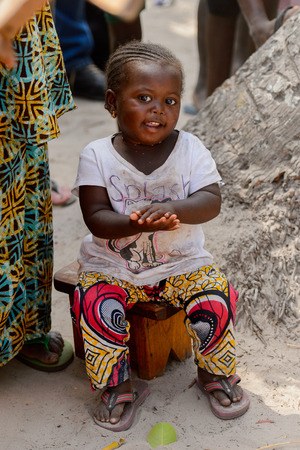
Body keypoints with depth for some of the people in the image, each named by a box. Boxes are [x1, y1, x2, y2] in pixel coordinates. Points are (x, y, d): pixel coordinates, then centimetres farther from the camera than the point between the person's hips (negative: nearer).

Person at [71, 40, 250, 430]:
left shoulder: (190, 149, -6)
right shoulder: (97, 156, -8)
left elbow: (211, 201, -16)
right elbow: (95, 218, -14)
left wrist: (172, 209, -37)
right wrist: (135, 225, -35)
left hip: (182, 263, 1)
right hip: (112, 265, 0)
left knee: (215, 302, -20)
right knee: (97, 308, -26)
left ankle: (217, 373, 11)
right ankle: (117, 386, 0)